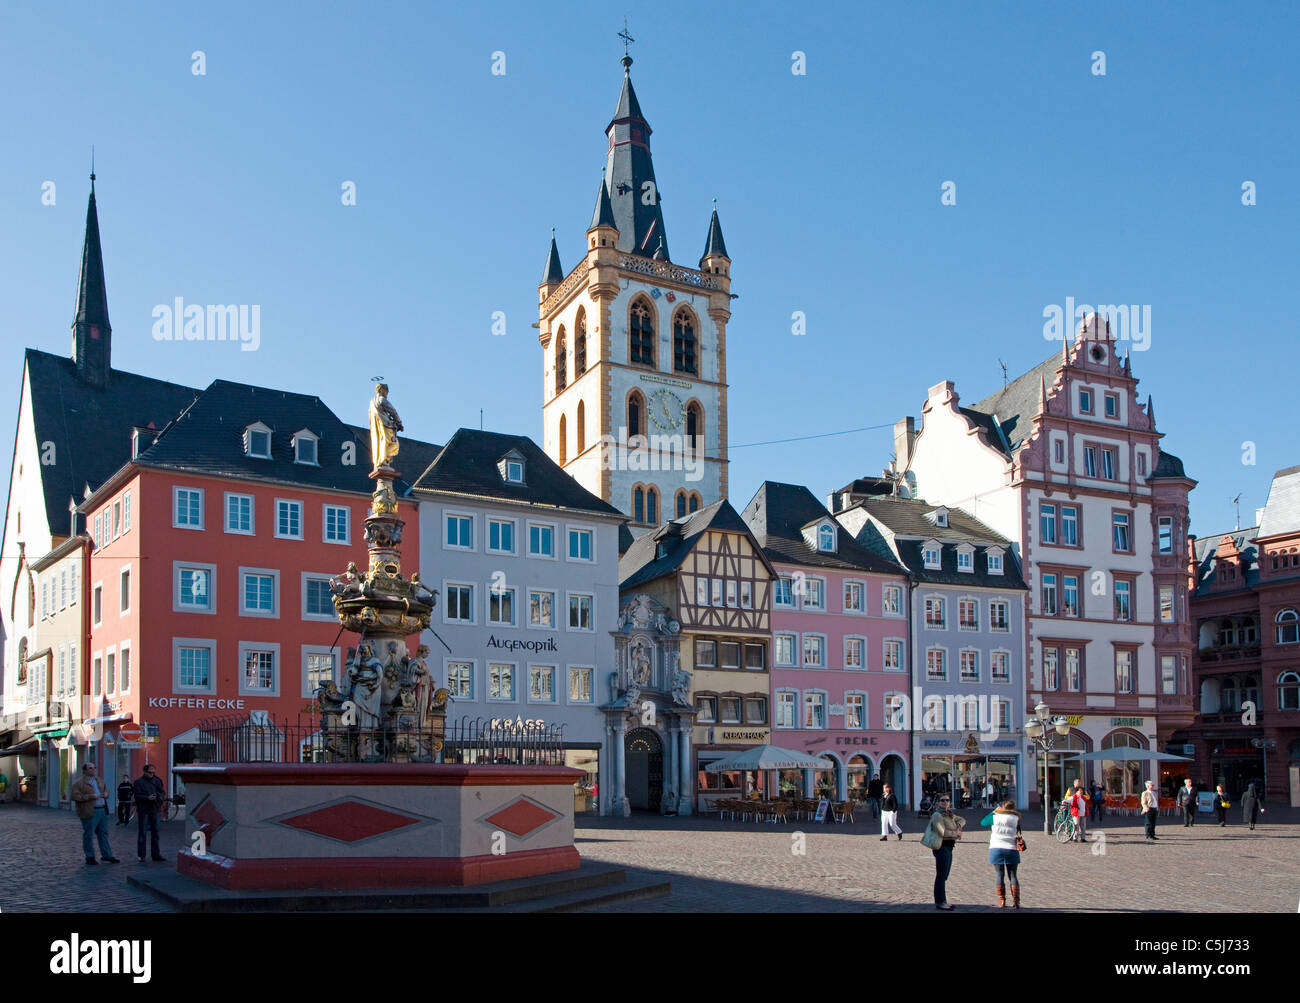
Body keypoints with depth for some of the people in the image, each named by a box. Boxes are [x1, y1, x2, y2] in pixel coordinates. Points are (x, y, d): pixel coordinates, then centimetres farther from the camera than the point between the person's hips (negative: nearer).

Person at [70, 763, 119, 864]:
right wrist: (90, 797, -21)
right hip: (90, 812, -7)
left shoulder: (98, 781, 17)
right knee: (89, 835, 0)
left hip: (102, 810, 7)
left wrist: (106, 793, 6)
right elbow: (74, 795, -16)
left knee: (103, 834, 10)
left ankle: (107, 855, 15)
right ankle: (90, 857, 10)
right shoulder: (79, 784, -6)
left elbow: (105, 790, 31)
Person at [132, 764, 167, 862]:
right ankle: (141, 855, 4)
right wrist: (147, 798, -23)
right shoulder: (139, 782, -2)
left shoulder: (156, 781, 12)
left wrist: (161, 796, -8)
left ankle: (156, 854, 16)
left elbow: (162, 792, 14)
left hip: (154, 810, 4)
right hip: (143, 810, -4)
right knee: (142, 833, -2)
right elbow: (137, 795, -10)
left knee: (155, 832, 8)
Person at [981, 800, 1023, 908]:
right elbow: (1018, 832, 13)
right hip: (1011, 850, 1)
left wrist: (993, 811, 17)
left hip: (996, 849, -1)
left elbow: (983, 822, 13)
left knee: (1000, 875, 5)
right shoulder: (1016, 818, 1)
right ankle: (1016, 901, 0)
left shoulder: (995, 817, -2)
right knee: (1013, 876, 6)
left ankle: (1001, 901, 1)